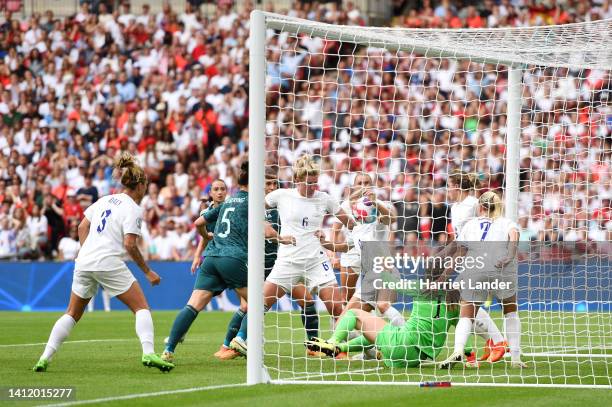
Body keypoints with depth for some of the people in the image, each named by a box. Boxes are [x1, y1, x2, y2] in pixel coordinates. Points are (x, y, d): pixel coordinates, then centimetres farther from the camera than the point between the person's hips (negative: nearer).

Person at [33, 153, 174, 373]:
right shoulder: (133, 210, -5)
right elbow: (130, 244, -13)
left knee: (72, 313, 15)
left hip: (84, 262, 6)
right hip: (109, 263, -6)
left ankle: (45, 358, 5)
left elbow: (82, 227, 16)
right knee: (142, 307, 1)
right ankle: (148, 353, -17)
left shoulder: (105, 200, 15)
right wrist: (147, 272, -6)